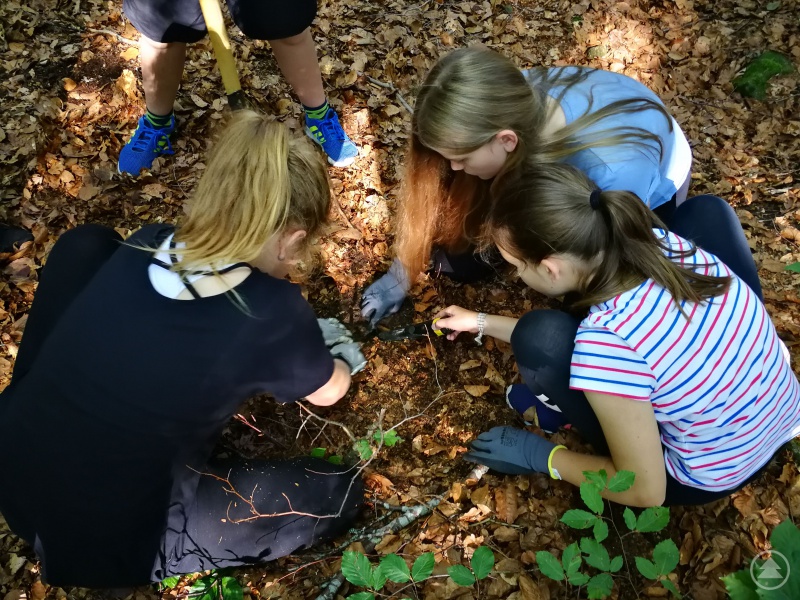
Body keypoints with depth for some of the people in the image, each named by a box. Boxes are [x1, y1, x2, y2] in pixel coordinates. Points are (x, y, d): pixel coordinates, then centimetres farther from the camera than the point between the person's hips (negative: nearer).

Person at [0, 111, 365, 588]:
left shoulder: (145, 246, -6)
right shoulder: (274, 315, -21)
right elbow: (328, 392, 3)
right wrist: (340, 359, 26)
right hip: (101, 542, -5)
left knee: (87, 244, 14)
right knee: (338, 494, 5)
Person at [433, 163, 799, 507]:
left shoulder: (606, 342, -36)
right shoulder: (662, 241, -15)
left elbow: (645, 491, -23)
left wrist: (541, 456, -8)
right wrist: (482, 323, 14)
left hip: (709, 478, -6)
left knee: (538, 338, -20)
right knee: (705, 207, 11)